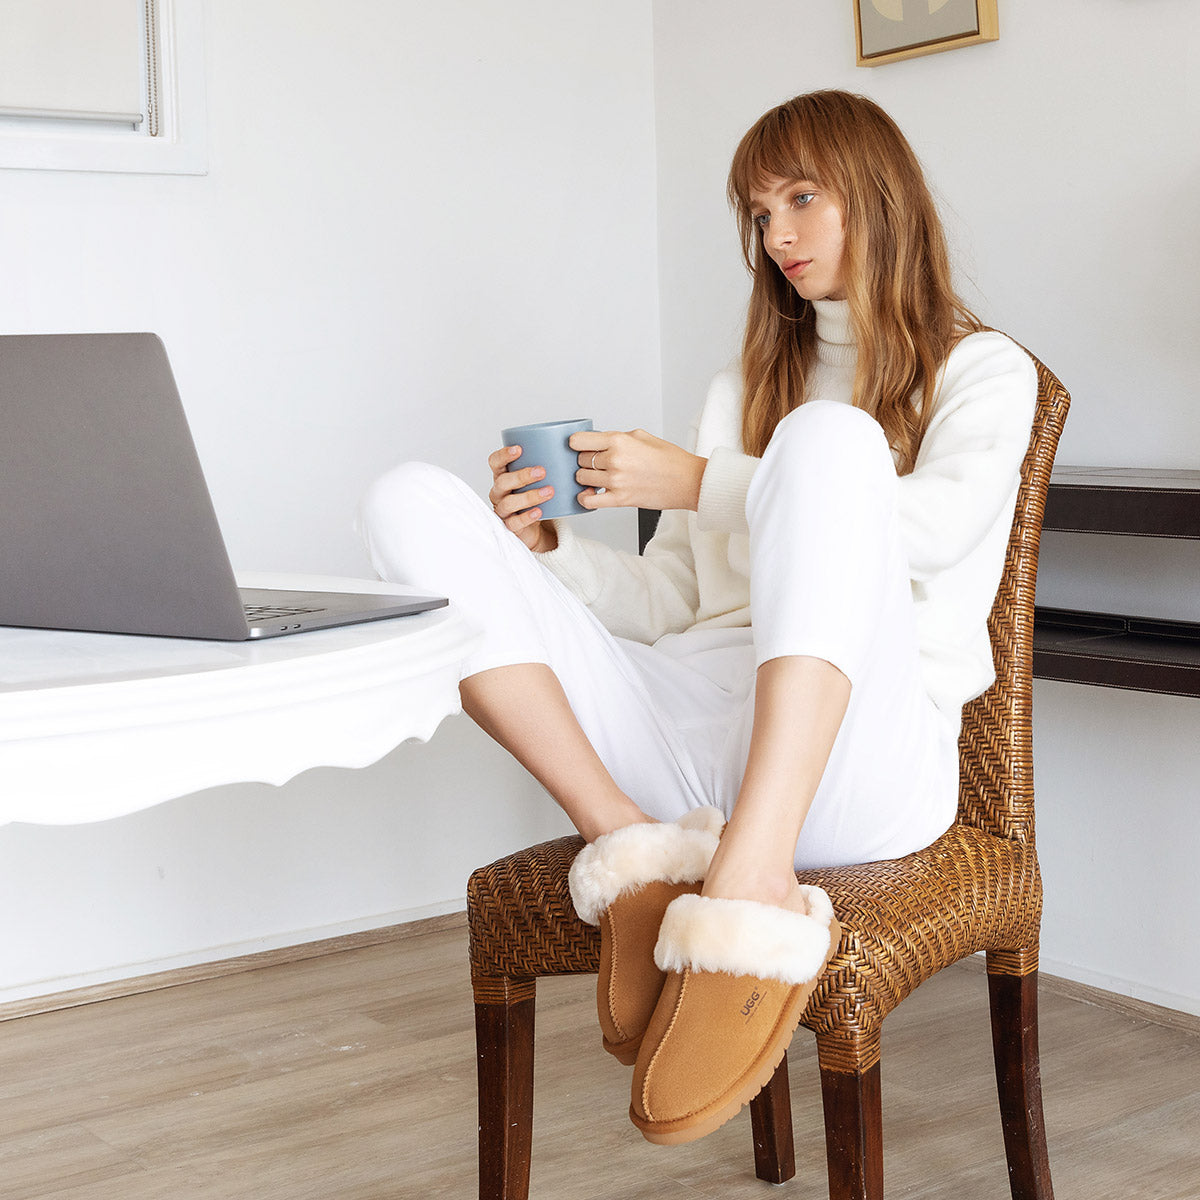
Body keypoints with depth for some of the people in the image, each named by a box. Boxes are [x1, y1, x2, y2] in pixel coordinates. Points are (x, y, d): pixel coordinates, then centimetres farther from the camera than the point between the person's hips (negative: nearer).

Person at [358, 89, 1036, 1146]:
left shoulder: (981, 371, 16)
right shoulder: (743, 389, 31)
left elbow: (935, 524, -7)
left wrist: (701, 486, -9)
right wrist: (546, 547, 5)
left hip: (855, 753, -4)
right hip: (686, 731, 5)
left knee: (828, 437, -32)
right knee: (412, 503, -10)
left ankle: (753, 886, -47)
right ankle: (629, 841, -27)